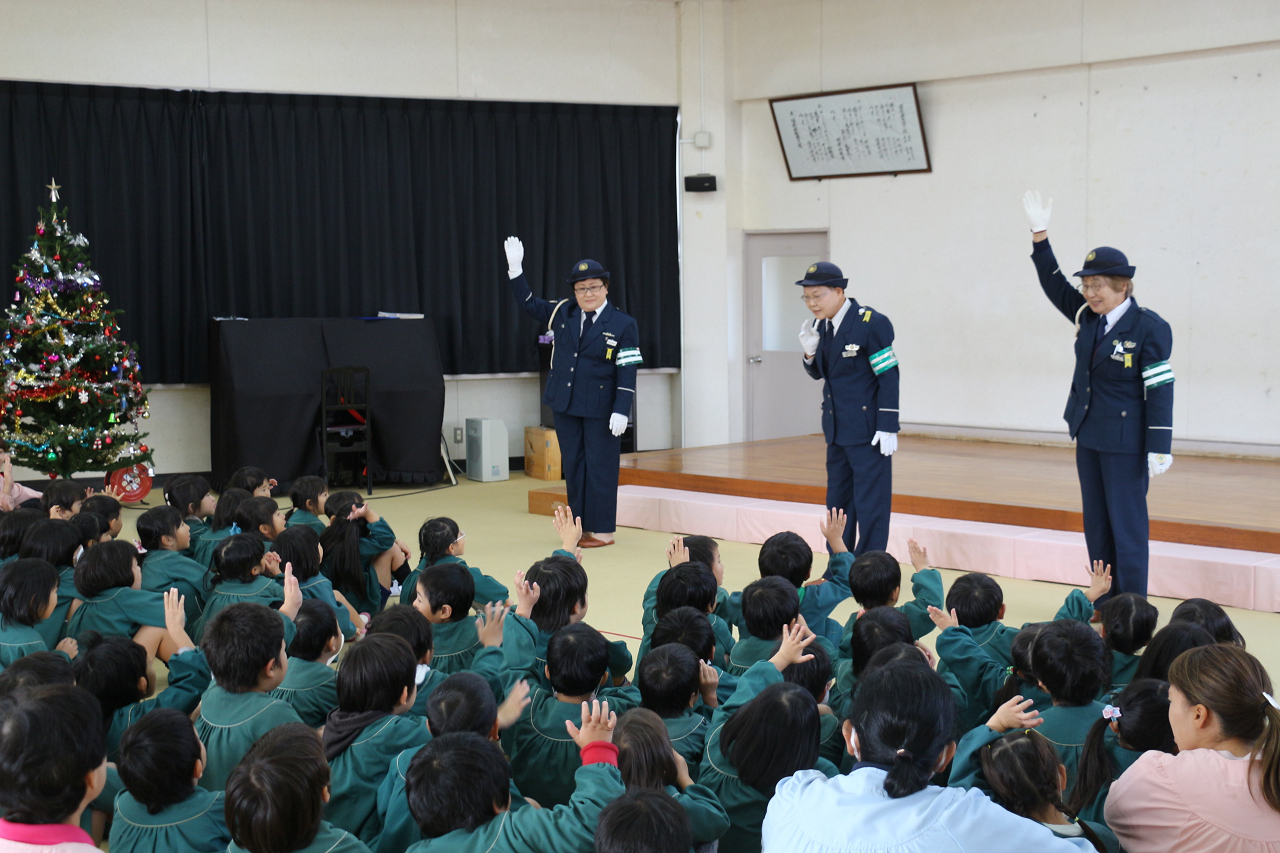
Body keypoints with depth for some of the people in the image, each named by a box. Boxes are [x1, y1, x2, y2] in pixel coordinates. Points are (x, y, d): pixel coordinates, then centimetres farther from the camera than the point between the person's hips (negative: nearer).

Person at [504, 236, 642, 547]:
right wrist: (516, 270, 5)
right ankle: (580, 527, 17)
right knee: (573, 467, 9)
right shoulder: (562, 314, 8)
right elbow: (528, 304, 17)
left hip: (601, 409, -5)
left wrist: (621, 411, -17)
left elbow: (627, 372, -9)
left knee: (600, 468, -1)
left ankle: (602, 531, 6)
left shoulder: (623, 325, -6)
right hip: (566, 405, 5)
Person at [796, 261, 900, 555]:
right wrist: (810, 352, -4)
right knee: (838, 504, 14)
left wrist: (887, 428, -18)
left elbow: (889, 378, -15)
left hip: (868, 431, -8)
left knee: (870, 507, -3)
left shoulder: (872, 323, -15)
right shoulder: (820, 326, 6)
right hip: (837, 431, 8)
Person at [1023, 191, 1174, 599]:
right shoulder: (1087, 317, 5)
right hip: (1089, 437, 7)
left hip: (1125, 442, -7)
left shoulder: (1150, 328, -14)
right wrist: (1040, 236, 0)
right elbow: (1054, 285, 12)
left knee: (1127, 527, -2)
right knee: (1096, 527, 12)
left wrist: (1159, 449, -18)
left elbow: (1160, 390, -15)